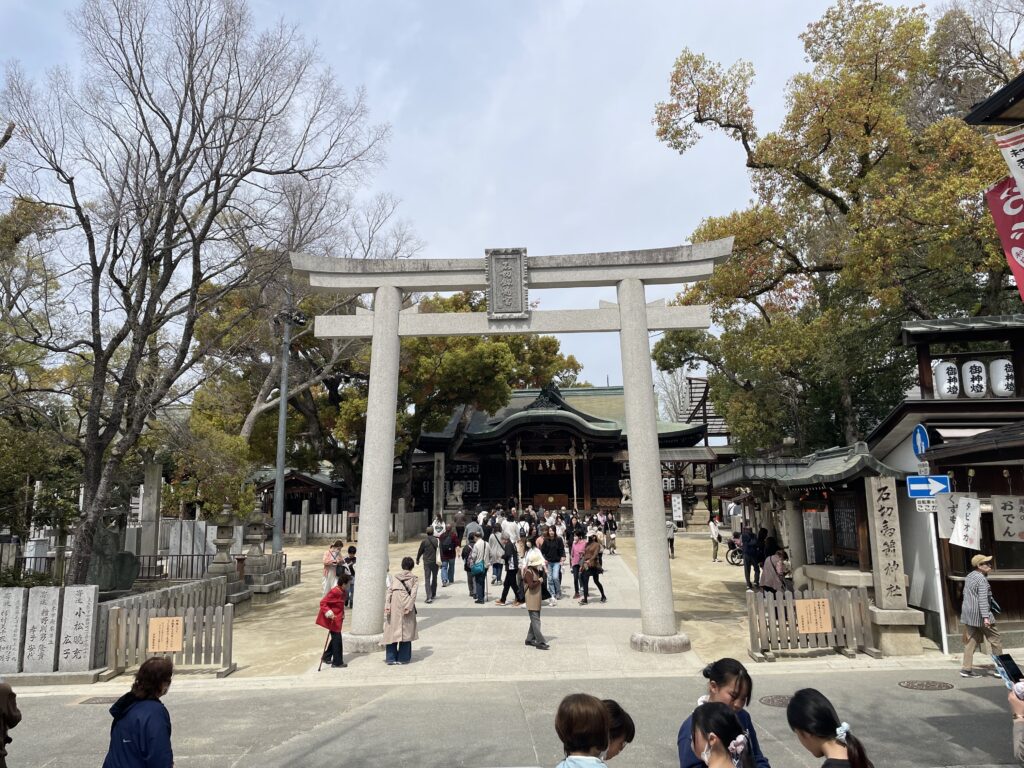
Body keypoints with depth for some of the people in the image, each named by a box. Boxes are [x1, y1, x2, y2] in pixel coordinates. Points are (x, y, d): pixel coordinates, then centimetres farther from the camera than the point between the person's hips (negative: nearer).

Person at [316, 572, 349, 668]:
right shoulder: (334, 592, -24)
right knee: (337, 638, -4)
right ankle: (337, 662, 5)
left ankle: (326, 657, 32)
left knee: (335, 638, 17)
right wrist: (328, 612, -33)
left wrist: (342, 614, 15)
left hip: (338, 618, 9)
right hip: (332, 619, -9)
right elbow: (322, 602, -23)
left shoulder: (343, 592, 4)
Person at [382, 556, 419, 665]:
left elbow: (389, 591, 4)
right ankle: (403, 658, 8)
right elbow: (413, 593, -5)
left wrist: (387, 606, -3)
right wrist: (408, 607, -11)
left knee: (392, 630, 7)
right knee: (405, 631, 6)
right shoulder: (414, 579, 9)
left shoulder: (394, 577, 15)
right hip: (406, 604, -2)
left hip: (394, 606, 2)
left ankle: (391, 658, 7)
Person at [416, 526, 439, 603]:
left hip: (427, 562, -2)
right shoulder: (437, 540, -3)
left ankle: (429, 597, -14)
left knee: (427, 580, -3)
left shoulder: (424, 541, -8)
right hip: (435, 562, 3)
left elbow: (420, 551, 1)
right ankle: (433, 594, 33)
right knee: (434, 578, 20)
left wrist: (417, 559, 19)